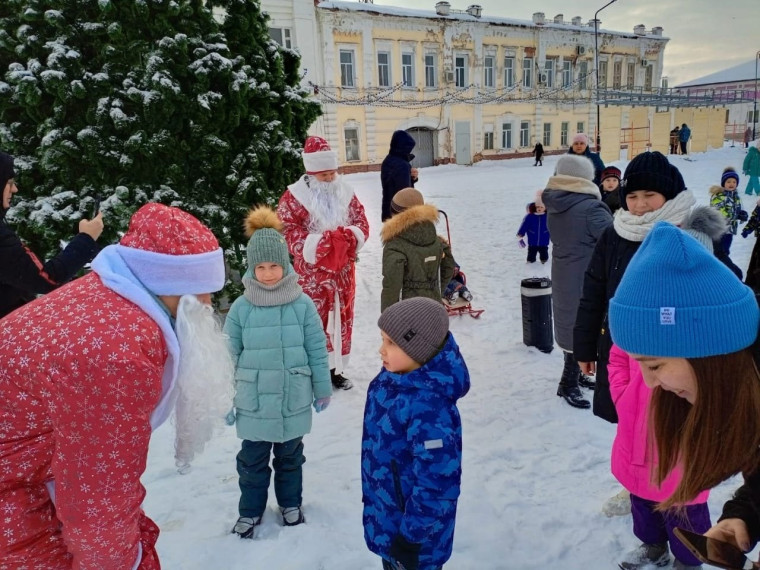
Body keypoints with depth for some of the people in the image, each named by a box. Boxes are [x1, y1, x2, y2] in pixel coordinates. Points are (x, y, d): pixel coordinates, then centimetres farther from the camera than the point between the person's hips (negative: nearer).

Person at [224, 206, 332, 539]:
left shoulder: (302, 304, -11)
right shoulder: (241, 307, -9)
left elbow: (317, 350, -3)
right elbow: (230, 356, 0)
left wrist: (322, 389, 4)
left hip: (293, 400, 0)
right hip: (253, 402, 0)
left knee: (290, 456, 20)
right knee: (252, 460, 15)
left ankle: (290, 503, 42)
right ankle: (250, 510, 37)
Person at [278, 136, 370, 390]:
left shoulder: (345, 192, 6)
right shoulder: (295, 196, -8)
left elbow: (362, 222, 8)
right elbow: (286, 230, -12)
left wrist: (350, 236, -15)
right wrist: (318, 241, -25)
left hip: (343, 270, 5)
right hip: (312, 272, -5)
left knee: (342, 319, 13)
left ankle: (335, 369, 29)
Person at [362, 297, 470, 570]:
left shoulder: (428, 407, -35)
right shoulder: (391, 379, -8)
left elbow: (437, 481, -29)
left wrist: (412, 534, -19)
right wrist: (370, 492, 18)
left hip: (413, 523, -7)